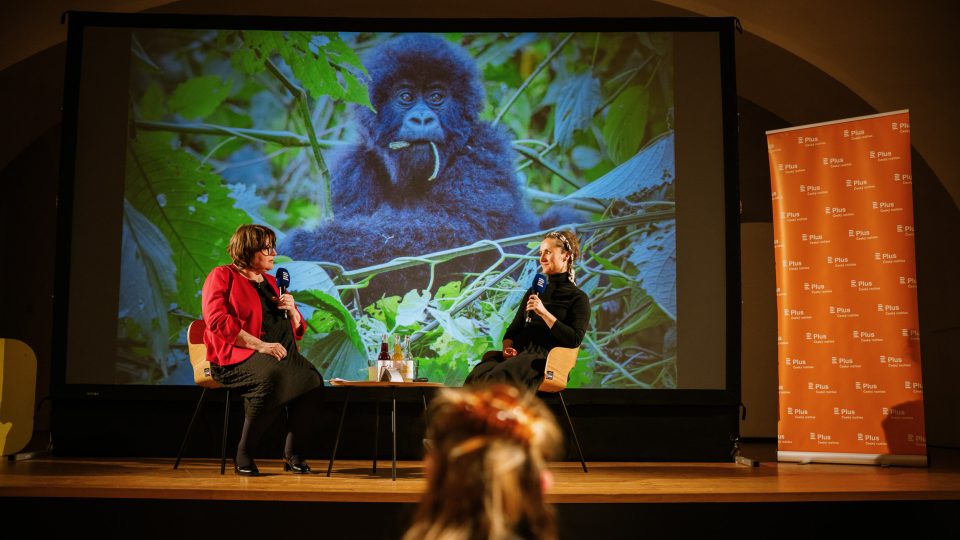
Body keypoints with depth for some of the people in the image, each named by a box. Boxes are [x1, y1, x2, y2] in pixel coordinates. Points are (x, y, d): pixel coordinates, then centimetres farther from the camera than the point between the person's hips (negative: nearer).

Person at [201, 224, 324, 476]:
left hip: (280, 355, 6)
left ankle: (293, 453, -15)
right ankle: (243, 455, -25)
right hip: (235, 356, -6)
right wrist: (260, 345, -21)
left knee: (312, 379, -23)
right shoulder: (222, 276, 4)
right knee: (274, 377, -37)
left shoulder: (271, 283, 24)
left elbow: (298, 330, 26)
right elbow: (218, 322, -12)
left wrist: (291, 310, 3)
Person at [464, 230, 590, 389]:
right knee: (476, 376, -31)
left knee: (494, 380, -37)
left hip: (542, 358, -5)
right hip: (517, 353, 5)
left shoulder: (579, 298, 9)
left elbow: (574, 340, -5)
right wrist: (507, 347, 2)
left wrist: (544, 313, -11)